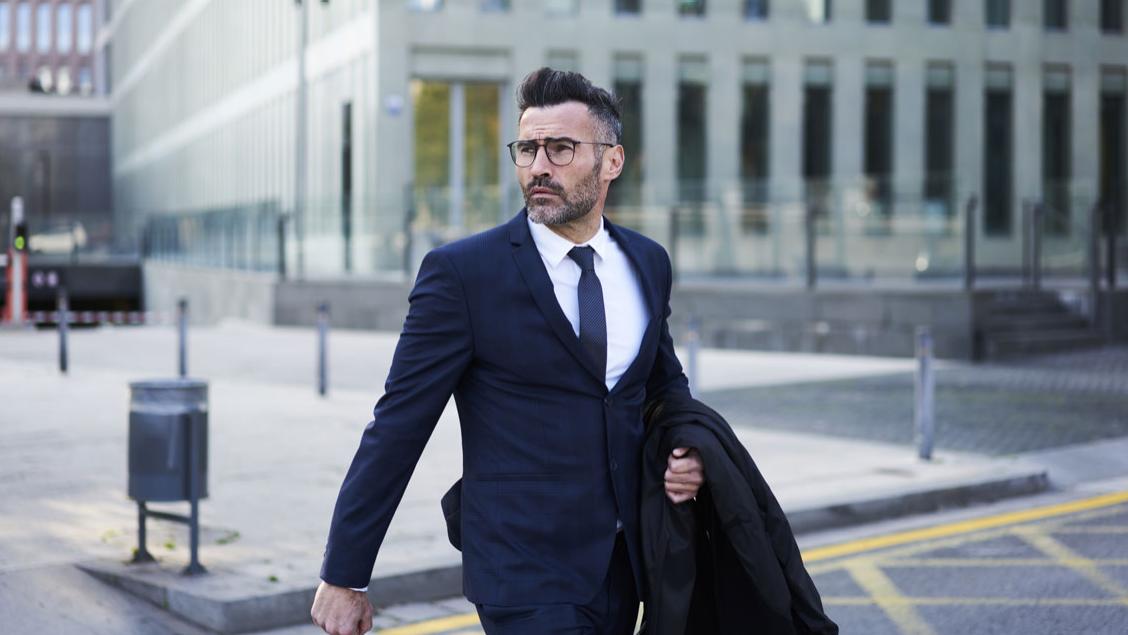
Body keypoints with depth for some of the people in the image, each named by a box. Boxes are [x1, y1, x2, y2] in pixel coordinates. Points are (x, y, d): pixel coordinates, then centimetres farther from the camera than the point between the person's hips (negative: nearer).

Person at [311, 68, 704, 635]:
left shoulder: (648, 263, 6)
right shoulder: (462, 272, -10)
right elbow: (398, 426, -9)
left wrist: (687, 452, 0)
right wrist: (344, 576, -8)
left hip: (623, 563, 5)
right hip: (526, 574, -5)